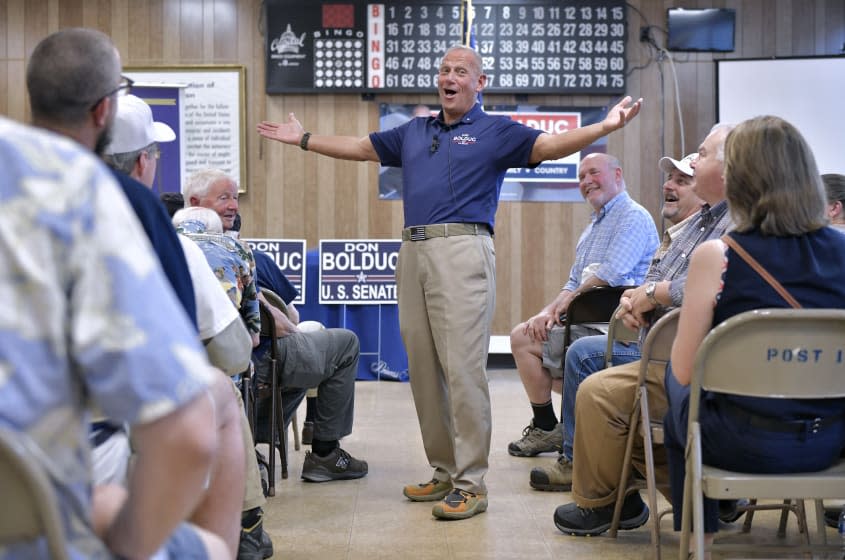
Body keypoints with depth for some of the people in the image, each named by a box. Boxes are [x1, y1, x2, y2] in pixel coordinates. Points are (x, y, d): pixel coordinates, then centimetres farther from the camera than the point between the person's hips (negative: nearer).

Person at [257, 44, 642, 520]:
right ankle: (445, 471, 20)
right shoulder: (414, 132, 24)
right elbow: (360, 148, 32)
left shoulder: (495, 131, 6)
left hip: (462, 252, -6)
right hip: (413, 252, 7)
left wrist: (605, 127, -21)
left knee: (462, 368, -10)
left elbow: (549, 145, -6)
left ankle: (471, 484, -5)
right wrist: (303, 138, 35)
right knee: (423, 369, 9)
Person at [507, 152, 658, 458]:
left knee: (523, 338, -13)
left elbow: (607, 275, -23)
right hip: (589, 322, 11)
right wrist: (550, 311, 0)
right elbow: (575, 282, 19)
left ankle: (546, 428, 1)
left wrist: (566, 301, -10)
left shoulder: (633, 217, -11)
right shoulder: (595, 224, 21)